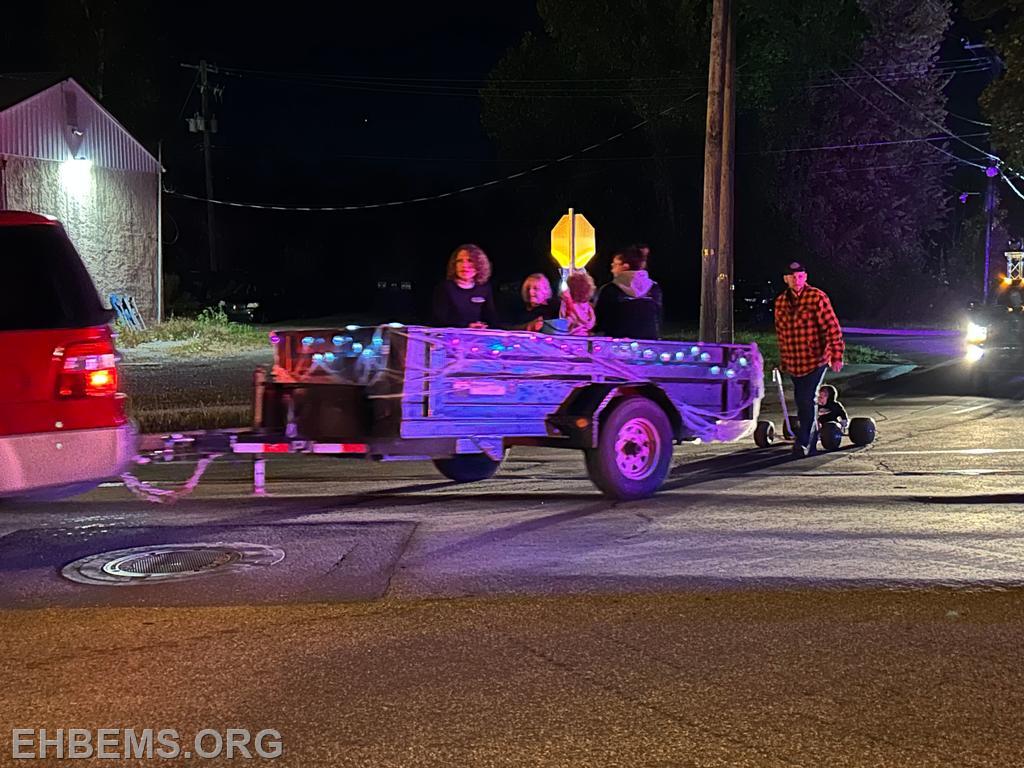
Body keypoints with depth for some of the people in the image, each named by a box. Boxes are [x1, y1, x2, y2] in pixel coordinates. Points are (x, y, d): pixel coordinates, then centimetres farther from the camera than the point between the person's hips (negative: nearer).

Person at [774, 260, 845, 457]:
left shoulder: (817, 298, -9)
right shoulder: (781, 302, 8)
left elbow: (833, 328, -11)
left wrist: (836, 356, -16)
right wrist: (783, 361, 20)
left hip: (816, 361, -6)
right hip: (794, 363, 6)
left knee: (807, 402, -12)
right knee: (801, 403, 11)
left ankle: (803, 443, -6)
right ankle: (812, 440, 26)